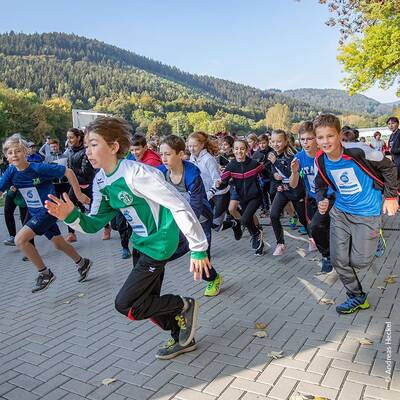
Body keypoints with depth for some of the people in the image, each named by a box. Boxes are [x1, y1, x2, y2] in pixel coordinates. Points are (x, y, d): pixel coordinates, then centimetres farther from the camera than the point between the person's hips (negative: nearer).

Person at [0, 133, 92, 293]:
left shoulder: (39, 168, -21)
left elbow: (68, 172, -16)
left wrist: (79, 195, -11)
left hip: (49, 210, -7)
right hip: (35, 213, 7)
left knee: (20, 239, -19)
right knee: (58, 244, 18)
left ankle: (45, 273, -4)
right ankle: (82, 263, 41)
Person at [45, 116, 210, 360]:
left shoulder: (136, 173, -25)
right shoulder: (101, 181, 1)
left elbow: (179, 206, -26)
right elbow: (95, 223, 5)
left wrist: (199, 249, -25)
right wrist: (72, 216, -16)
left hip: (159, 244, -9)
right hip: (141, 244, 9)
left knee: (126, 304, -5)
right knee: (147, 303, 17)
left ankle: (184, 306, 13)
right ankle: (183, 338, 39)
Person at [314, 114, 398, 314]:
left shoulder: (359, 152, -23)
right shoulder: (320, 160, -7)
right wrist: (321, 200, -7)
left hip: (367, 213, -4)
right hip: (340, 212, 5)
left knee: (359, 261, -5)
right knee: (338, 260, 1)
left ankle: (375, 240, 31)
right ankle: (357, 297, 23)